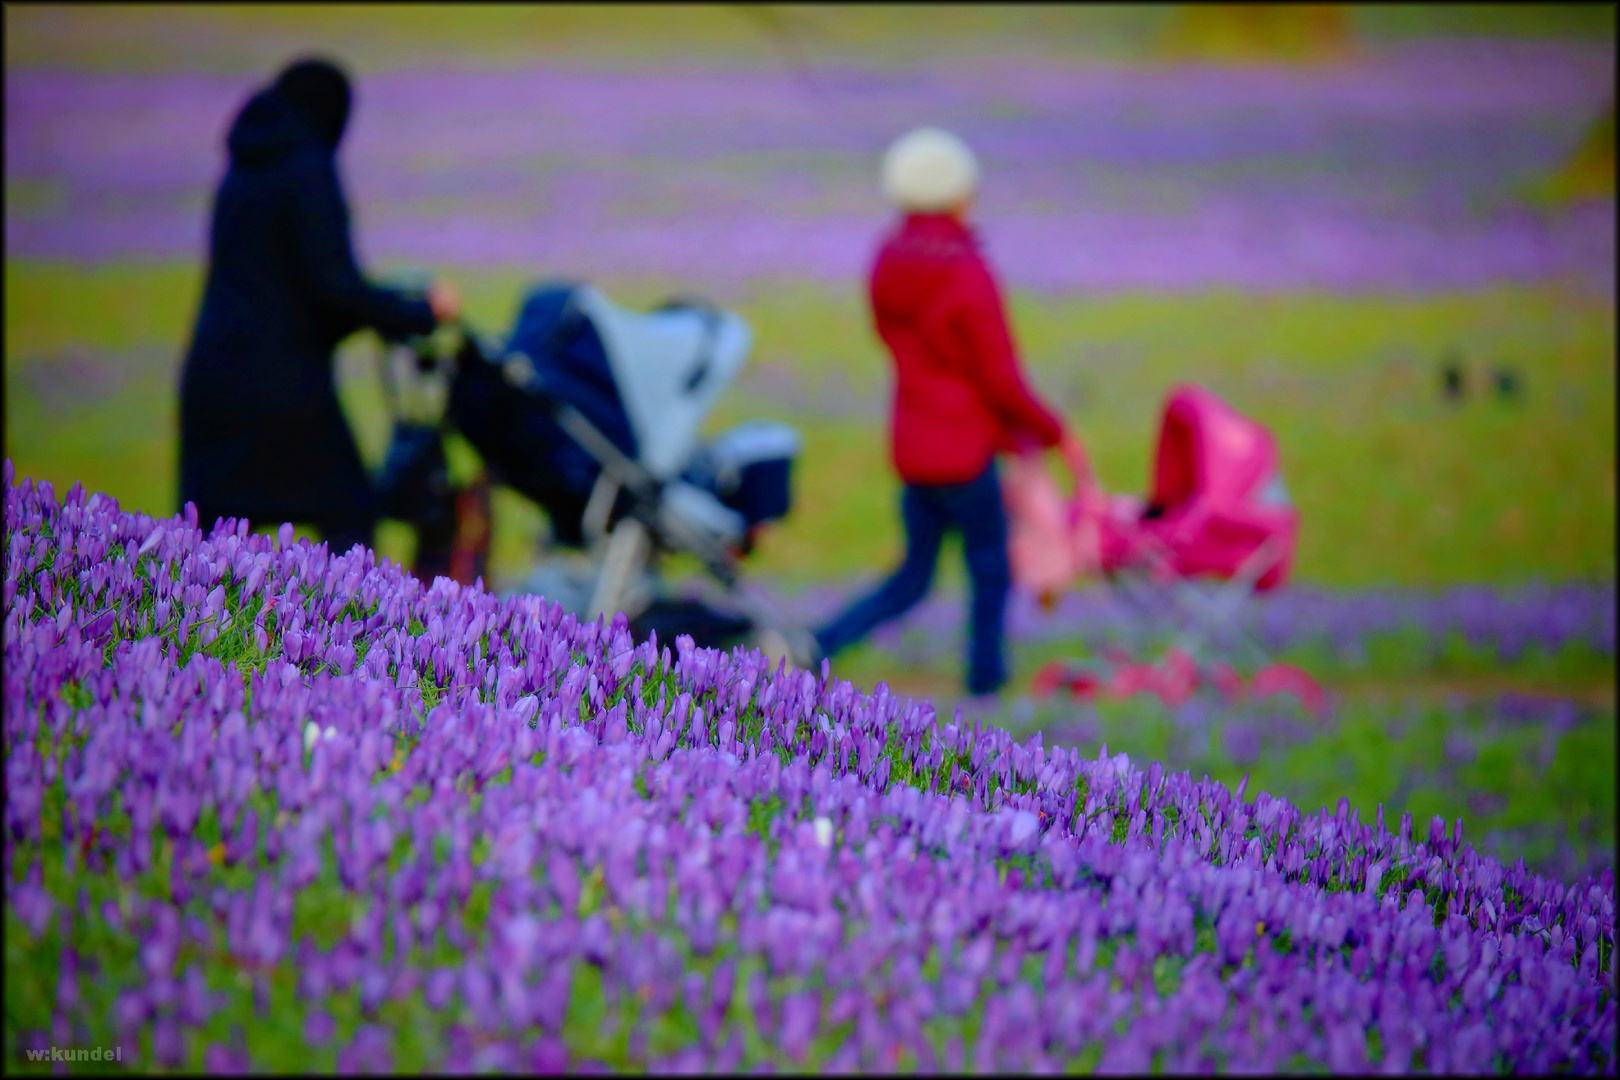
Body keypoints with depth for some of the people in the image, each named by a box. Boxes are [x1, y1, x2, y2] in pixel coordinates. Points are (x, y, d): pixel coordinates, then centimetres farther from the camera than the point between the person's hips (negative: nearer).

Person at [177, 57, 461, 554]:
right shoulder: (307, 171, -9)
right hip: (284, 380, -7)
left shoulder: (242, 172, 14)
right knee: (348, 514, 4)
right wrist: (421, 313, -3)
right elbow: (334, 284, -14)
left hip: (213, 375, 7)